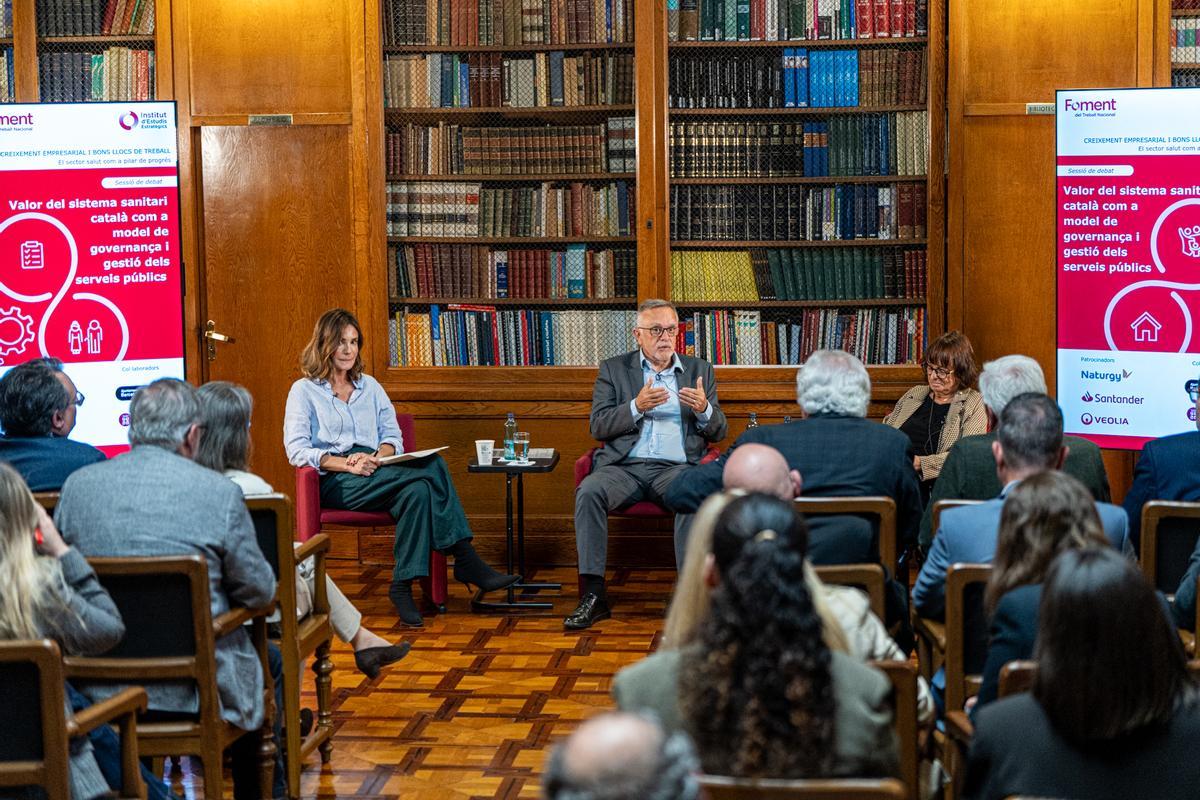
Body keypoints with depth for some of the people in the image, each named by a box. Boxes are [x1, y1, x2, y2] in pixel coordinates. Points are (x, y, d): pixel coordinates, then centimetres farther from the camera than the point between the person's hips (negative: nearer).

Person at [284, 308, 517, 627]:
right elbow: (297, 450, -4)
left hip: (376, 476, 5)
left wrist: (377, 458, -8)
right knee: (432, 467, -29)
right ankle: (466, 560, -29)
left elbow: (393, 436, 17)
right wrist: (347, 464, -19)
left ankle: (403, 586, -36)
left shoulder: (369, 386, 24)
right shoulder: (304, 391, 9)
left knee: (418, 491, -34)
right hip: (335, 482, -5)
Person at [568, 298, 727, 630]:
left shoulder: (700, 370, 17)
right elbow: (598, 427, 3)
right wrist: (637, 407, -14)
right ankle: (593, 595, -28)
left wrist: (704, 410, -10)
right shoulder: (613, 370, 14)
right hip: (624, 467, 0)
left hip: (675, 467, 0)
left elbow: (718, 432, 14)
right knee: (588, 491, -31)